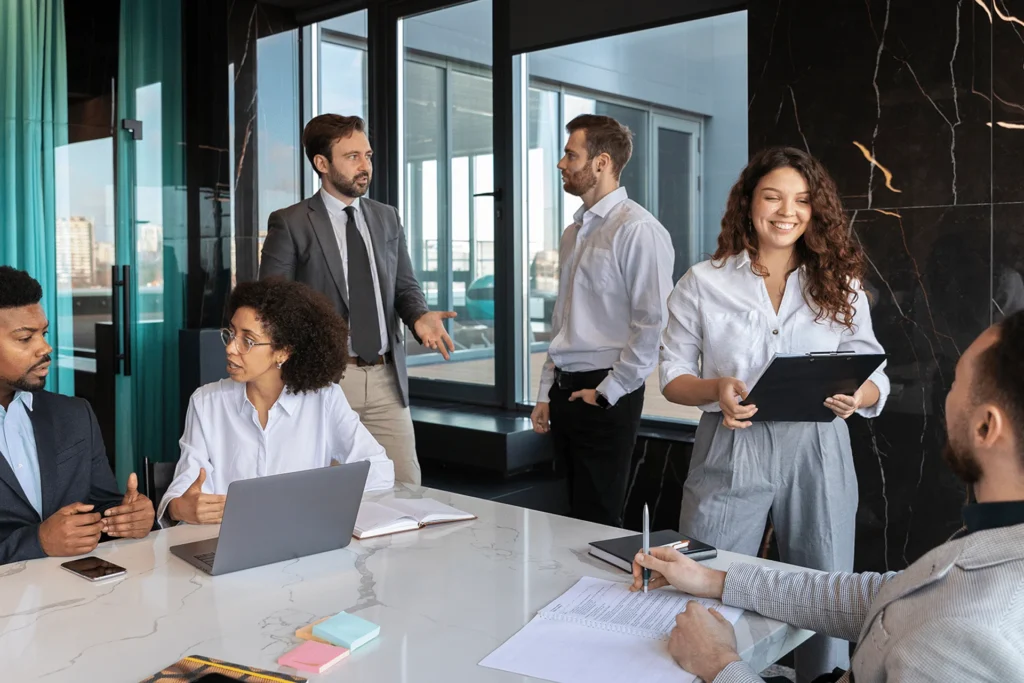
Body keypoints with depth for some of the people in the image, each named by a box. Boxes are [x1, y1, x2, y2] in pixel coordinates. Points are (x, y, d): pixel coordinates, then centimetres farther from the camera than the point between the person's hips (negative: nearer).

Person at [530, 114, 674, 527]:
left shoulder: (638, 230, -12)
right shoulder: (573, 233, 13)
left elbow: (654, 323, -17)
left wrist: (608, 391, -13)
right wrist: (546, 393, 15)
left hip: (605, 396, -8)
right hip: (565, 392, 8)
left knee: (598, 522, -1)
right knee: (575, 515, 15)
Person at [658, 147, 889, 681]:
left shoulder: (840, 286, 6)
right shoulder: (703, 282, 1)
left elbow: (875, 378, 6)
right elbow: (673, 376, 2)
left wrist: (857, 396, -17)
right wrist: (716, 390, -18)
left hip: (816, 455, 2)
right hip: (731, 451, -1)